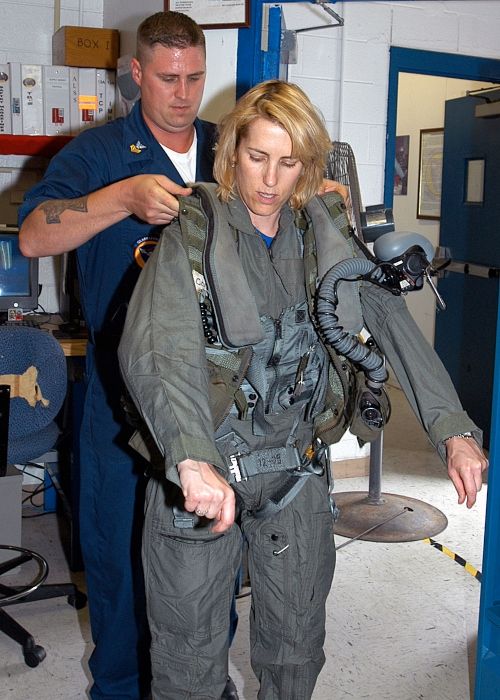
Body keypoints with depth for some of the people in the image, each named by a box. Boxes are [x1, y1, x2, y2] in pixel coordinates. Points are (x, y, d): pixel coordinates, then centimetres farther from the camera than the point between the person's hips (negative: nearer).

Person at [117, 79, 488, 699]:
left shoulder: (322, 235, 3)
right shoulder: (195, 231, -9)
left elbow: (391, 322, -2)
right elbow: (150, 351, -24)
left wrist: (453, 428, -14)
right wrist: (191, 458, -40)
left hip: (298, 470, 4)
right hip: (201, 470, -3)